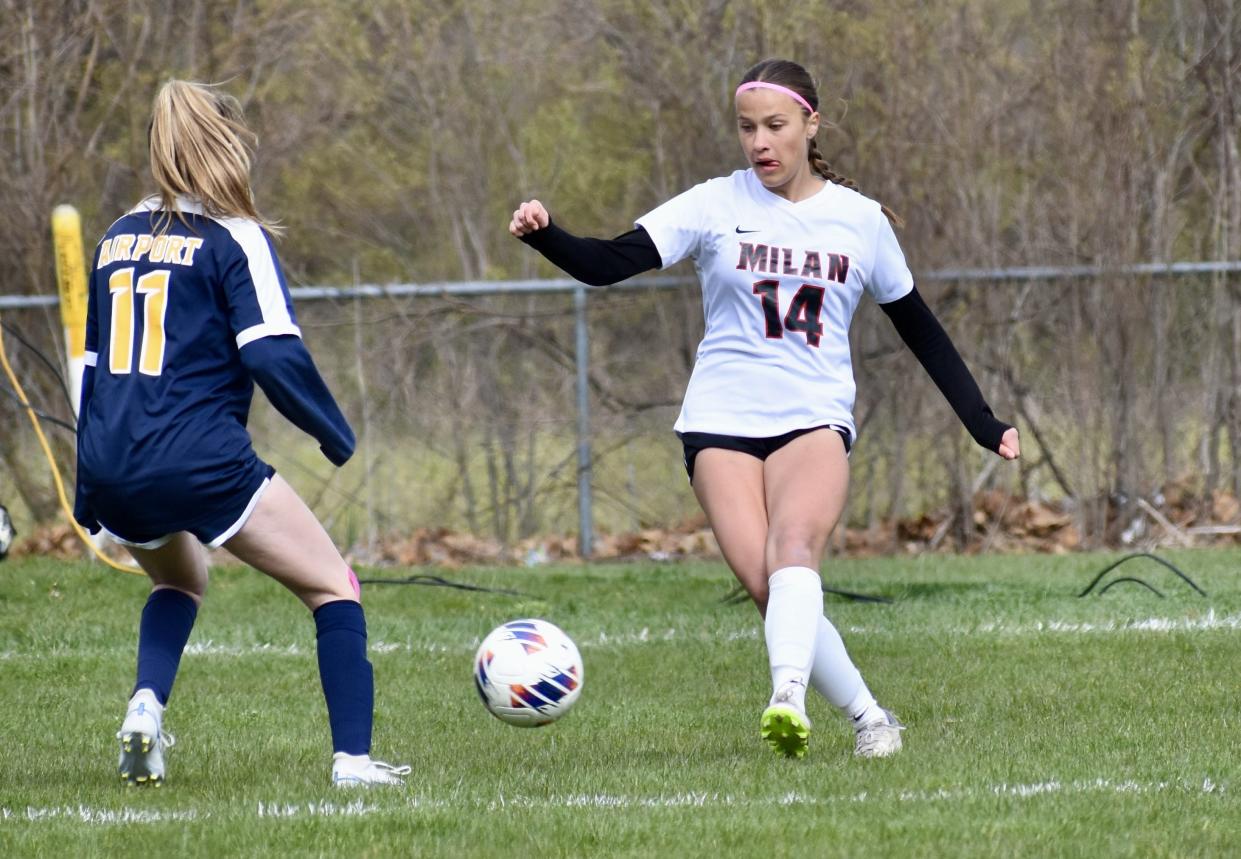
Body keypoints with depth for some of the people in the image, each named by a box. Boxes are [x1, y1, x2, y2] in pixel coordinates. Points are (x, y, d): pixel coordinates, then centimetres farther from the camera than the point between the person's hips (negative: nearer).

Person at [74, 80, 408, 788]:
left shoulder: (120, 238, 17)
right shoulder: (235, 239, -2)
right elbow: (274, 355, -13)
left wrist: (88, 488, 28)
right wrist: (336, 433, 2)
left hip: (112, 470, 6)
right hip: (201, 463, -6)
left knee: (181, 578, 35)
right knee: (333, 588, 5)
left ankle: (146, 705, 11)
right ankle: (353, 757, -6)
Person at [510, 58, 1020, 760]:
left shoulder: (860, 220, 7)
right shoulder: (716, 206, 3)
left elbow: (919, 329, 18)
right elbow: (609, 263, -7)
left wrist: (983, 424, 16)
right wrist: (544, 235, -27)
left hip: (815, 419, 0)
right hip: (722, 421, 0)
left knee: (794, 546, -30)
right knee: (766, 586, -17)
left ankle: (788, 698, -47)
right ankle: (870, 719, -4)